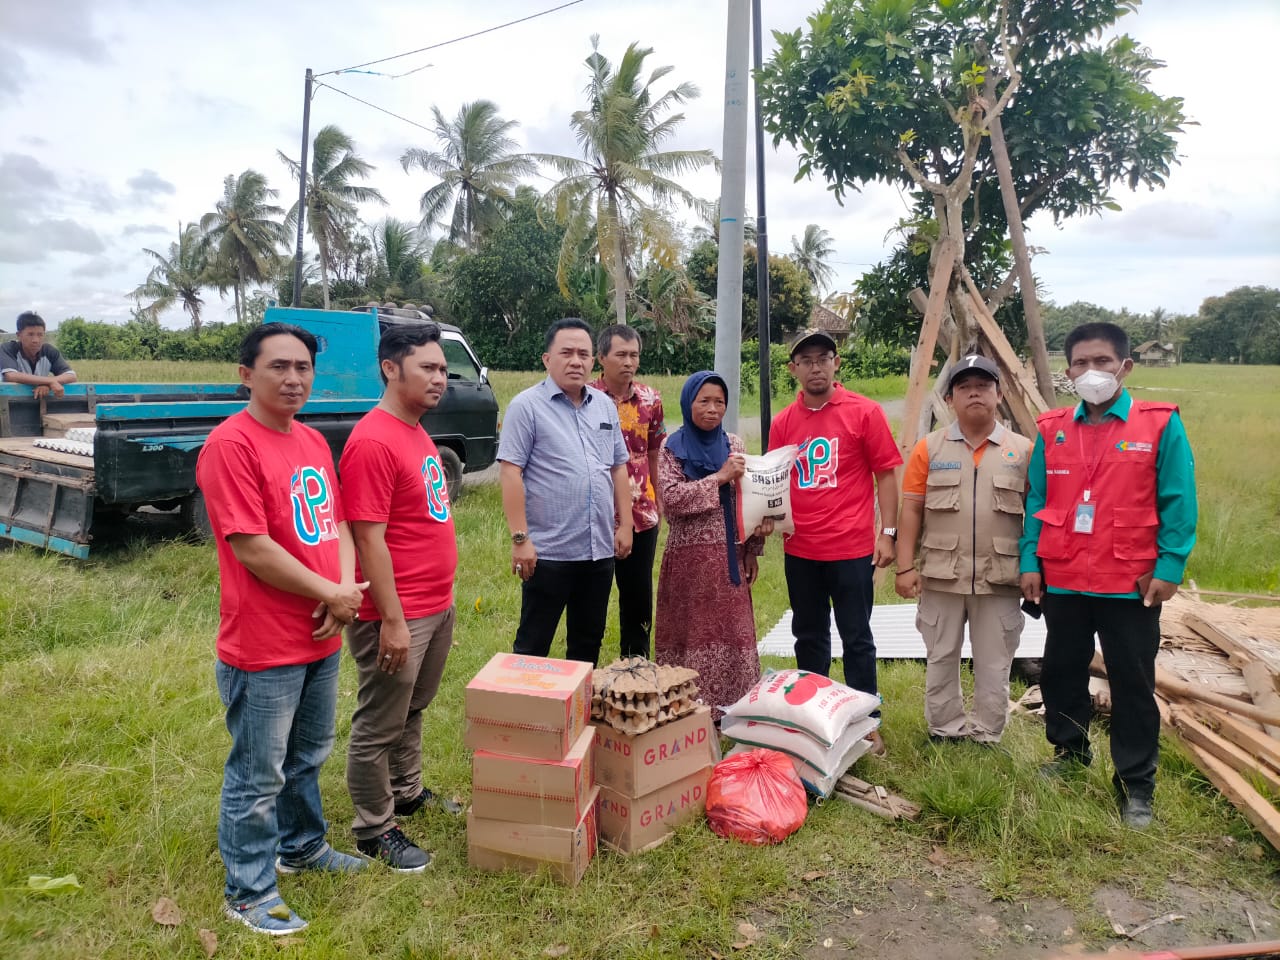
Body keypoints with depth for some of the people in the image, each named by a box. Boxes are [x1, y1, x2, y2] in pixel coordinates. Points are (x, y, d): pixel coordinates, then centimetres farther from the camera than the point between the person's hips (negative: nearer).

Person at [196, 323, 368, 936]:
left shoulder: (314, 441, 8)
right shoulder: (230, 444, -18)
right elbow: (250, 547, -22)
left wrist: (347, 588, -7)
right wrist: (328, 591, -14)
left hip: (322, 638, 8)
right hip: (262, 649, -8)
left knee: (308, 757, 24)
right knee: (258, 776, 8)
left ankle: (303, 846, 45)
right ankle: (248, 892, 26)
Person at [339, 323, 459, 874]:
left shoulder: (416, 432, 10)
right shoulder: (372, 442, -20)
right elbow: (369, 539, -22)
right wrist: (392, 620, -21)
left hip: (437, 606, 9)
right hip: (399, 615, -9)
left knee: (413, 711, 24)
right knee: (380, 726, 8)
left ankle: (408, 793, 42)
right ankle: (374, 829, 24)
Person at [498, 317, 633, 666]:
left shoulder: (605, 405, 11)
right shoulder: (527, 405, -7)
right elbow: (510, 472, -12)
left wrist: (624, 524, 9)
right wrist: (520, 538, -16)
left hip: (600, 549, 6)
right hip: (548, 550, -6)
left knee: (588, 643, 17)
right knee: (533, 646, 5)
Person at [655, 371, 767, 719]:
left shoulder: (733, 444, 8)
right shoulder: (672, 448, -2)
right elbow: (672, 497, -16)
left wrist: (752, 551, 7)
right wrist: (719, 477, -17)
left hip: (729, 556, 3)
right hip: (689, 557, -3)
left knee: (731, 631, 5)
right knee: (692, 632, 2)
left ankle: (730, 708, 17)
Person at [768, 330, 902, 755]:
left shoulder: (864, 412, -4)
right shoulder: (783, 422, 5)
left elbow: (886, 475, -3)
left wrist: (888, 533, -8)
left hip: (851, 549, -4)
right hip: (799, 551, 4)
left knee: (856, 638, 6)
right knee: (809, 638, 16)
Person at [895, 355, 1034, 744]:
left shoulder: (1023, 450, 2)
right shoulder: (929, 448, 2)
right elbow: (911, 510, 1)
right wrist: (905, 567, -4)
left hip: (1000, 578, 0)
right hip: (941, 576, 0)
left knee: (994, 663, 10)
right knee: (941, 657, 11)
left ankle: (987, 735, 25)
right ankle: (945, 730, 27)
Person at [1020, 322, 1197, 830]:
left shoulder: (1160, 424, -5)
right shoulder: (1051, 430, 3)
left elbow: (1177, 502, -5)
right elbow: (1037, 502, 5)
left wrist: (1169, 566, -11)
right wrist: (1030, 562, 0)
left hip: (1132, 582, -3)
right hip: (1061, 580, 3)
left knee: (1133, 683, 7)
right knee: (1061, 672, 16)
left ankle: (1135, 784, 22)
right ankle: (1070, 751, 38)